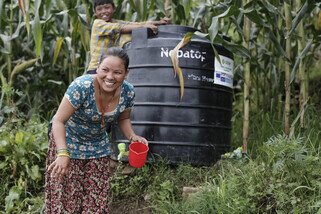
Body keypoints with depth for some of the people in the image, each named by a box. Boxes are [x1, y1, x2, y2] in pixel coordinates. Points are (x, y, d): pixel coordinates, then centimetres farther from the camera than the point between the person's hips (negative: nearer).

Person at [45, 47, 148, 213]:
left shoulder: (128, 92, -15)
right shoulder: (82, 86, -30)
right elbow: (59, 121, -28)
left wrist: (132, 136, -15)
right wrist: (62, 153, -40)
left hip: (98, 146, 4)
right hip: (67, 140, -4)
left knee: (97, 199, 9)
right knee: (66, 197, -5)